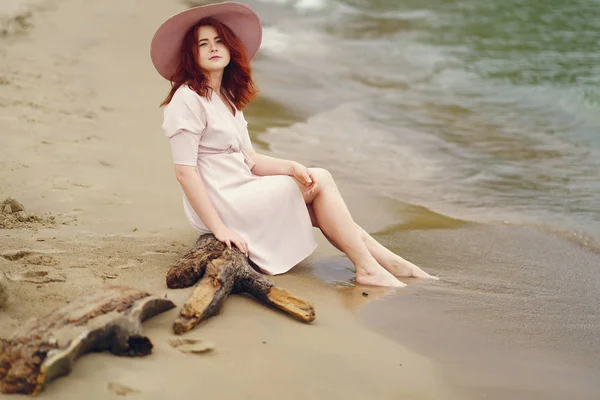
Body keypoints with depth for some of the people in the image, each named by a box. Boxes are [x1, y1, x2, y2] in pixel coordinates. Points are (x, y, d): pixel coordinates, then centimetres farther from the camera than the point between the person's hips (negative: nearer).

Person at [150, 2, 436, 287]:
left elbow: (250, 161, 10)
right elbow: (184, 172, -19)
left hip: (239, 196, 8)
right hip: (220, 206, -8)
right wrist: (218, 227, -23)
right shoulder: (188, 99, -13)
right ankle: (367, 268, -5)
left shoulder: (226, 97, 15)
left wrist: (292, 167, -9)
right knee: (320, 181, -7)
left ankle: (390, 262, 1)